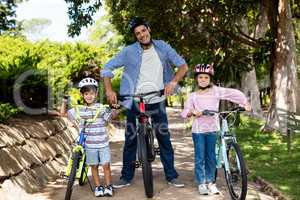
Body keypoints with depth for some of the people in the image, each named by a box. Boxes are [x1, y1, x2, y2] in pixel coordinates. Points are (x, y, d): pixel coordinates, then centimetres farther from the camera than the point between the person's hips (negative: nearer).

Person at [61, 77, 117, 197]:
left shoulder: (101, 108, -3)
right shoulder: (78, 110, 2)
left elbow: (112, 116, -6)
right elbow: (63, 113, 9)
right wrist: (65, 100, 0)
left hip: (103, 143, -1)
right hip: (89, 144, 2)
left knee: (106, 165, -1)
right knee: (94, 166, 8)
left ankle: (108, 186, 11)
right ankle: (98, 187, 19)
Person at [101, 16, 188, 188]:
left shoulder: (162, 47, -2)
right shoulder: (129, 51, -6)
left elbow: (183, 65, -3)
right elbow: (108, 68, -3)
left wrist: (173, 81, -21)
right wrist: (109, 90, -17)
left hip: (157, 101, 1)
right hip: (135, 102, -1)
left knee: (164, 139, 4)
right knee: (130, 140, 5)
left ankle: (171, 176, 16)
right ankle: (127, 177, 18)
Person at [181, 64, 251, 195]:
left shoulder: (216, 91, 0)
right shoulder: (193, 96, 1)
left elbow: (234, 93, -2)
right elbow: (184, 113, -4)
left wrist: (245, 103, -10)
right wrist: (192, 112, -23)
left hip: (212, 129, 1)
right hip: (198, 130, -1)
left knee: (211, 157, 8)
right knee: (200, 158, 2)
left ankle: (210, 181, 22)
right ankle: (201, 183, 13)